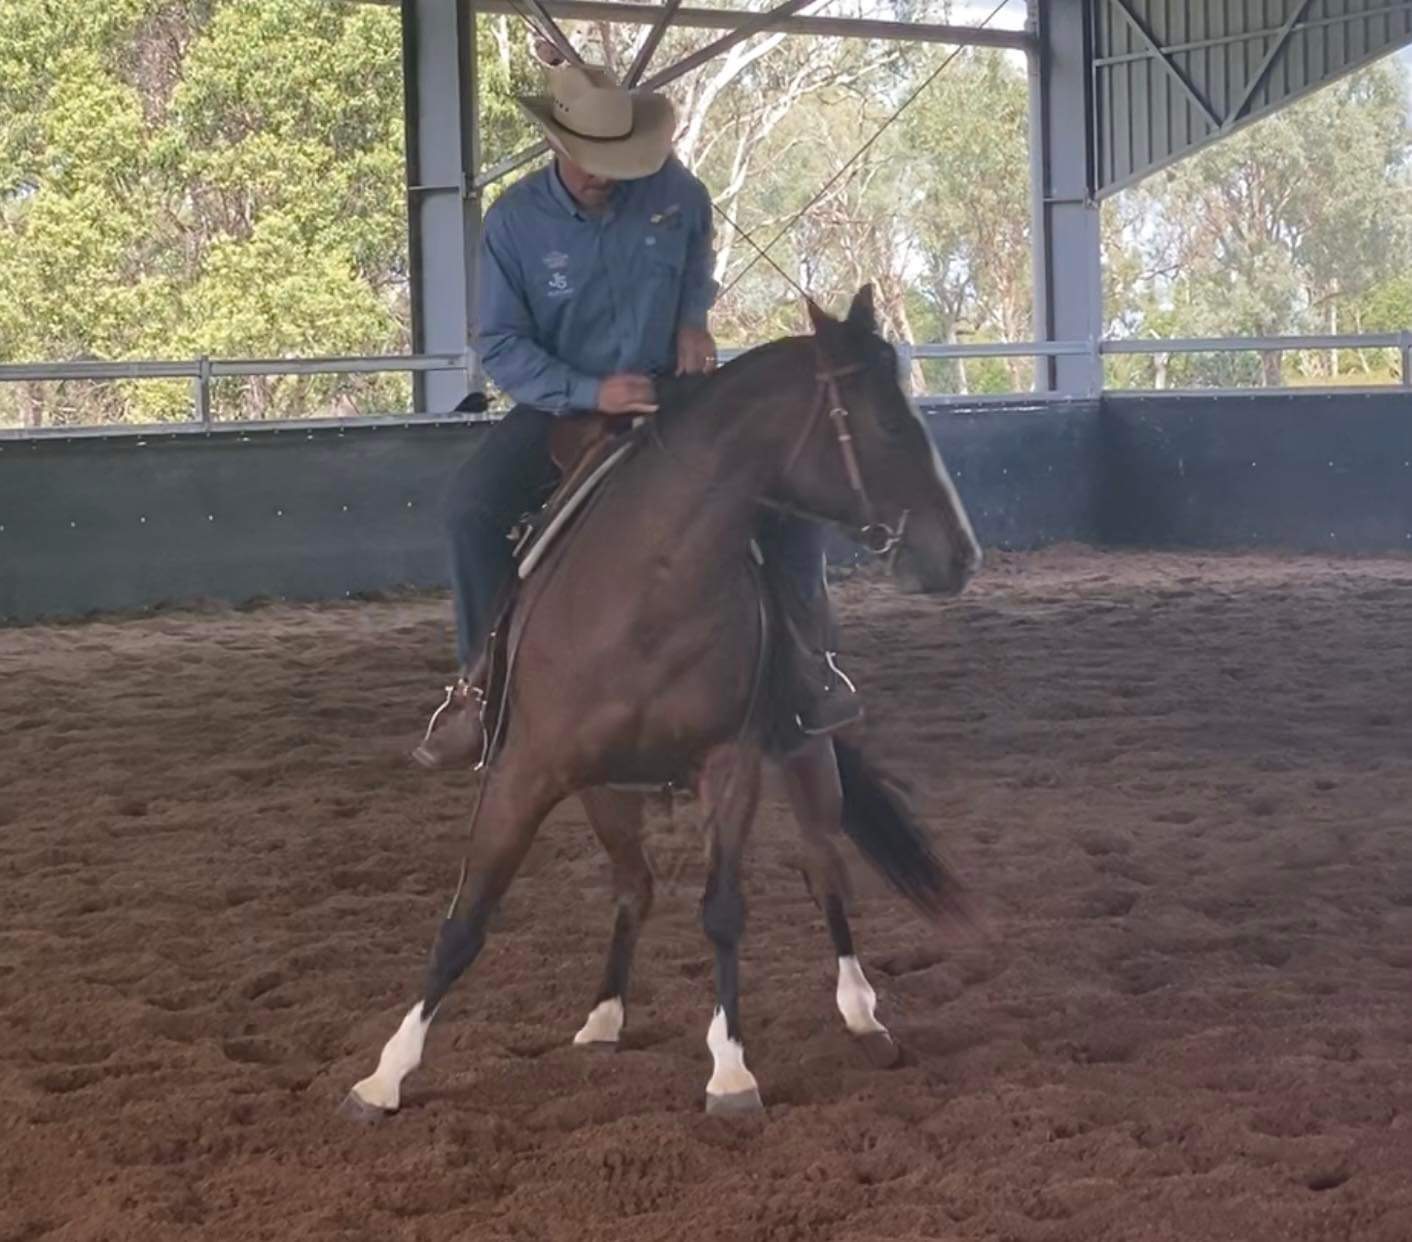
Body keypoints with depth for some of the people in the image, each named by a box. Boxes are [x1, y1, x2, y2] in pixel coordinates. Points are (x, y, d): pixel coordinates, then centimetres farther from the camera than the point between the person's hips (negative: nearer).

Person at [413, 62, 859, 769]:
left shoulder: (675, 193, -9)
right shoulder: (513, 222, -15)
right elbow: (500, 345, -13)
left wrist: (692, 324, -6)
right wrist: (591, 393, -27)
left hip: (669, 393, 2)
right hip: (562, 407, -1)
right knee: (472, 506, -26)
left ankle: (807, 658, -1)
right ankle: (481, 683, -13)